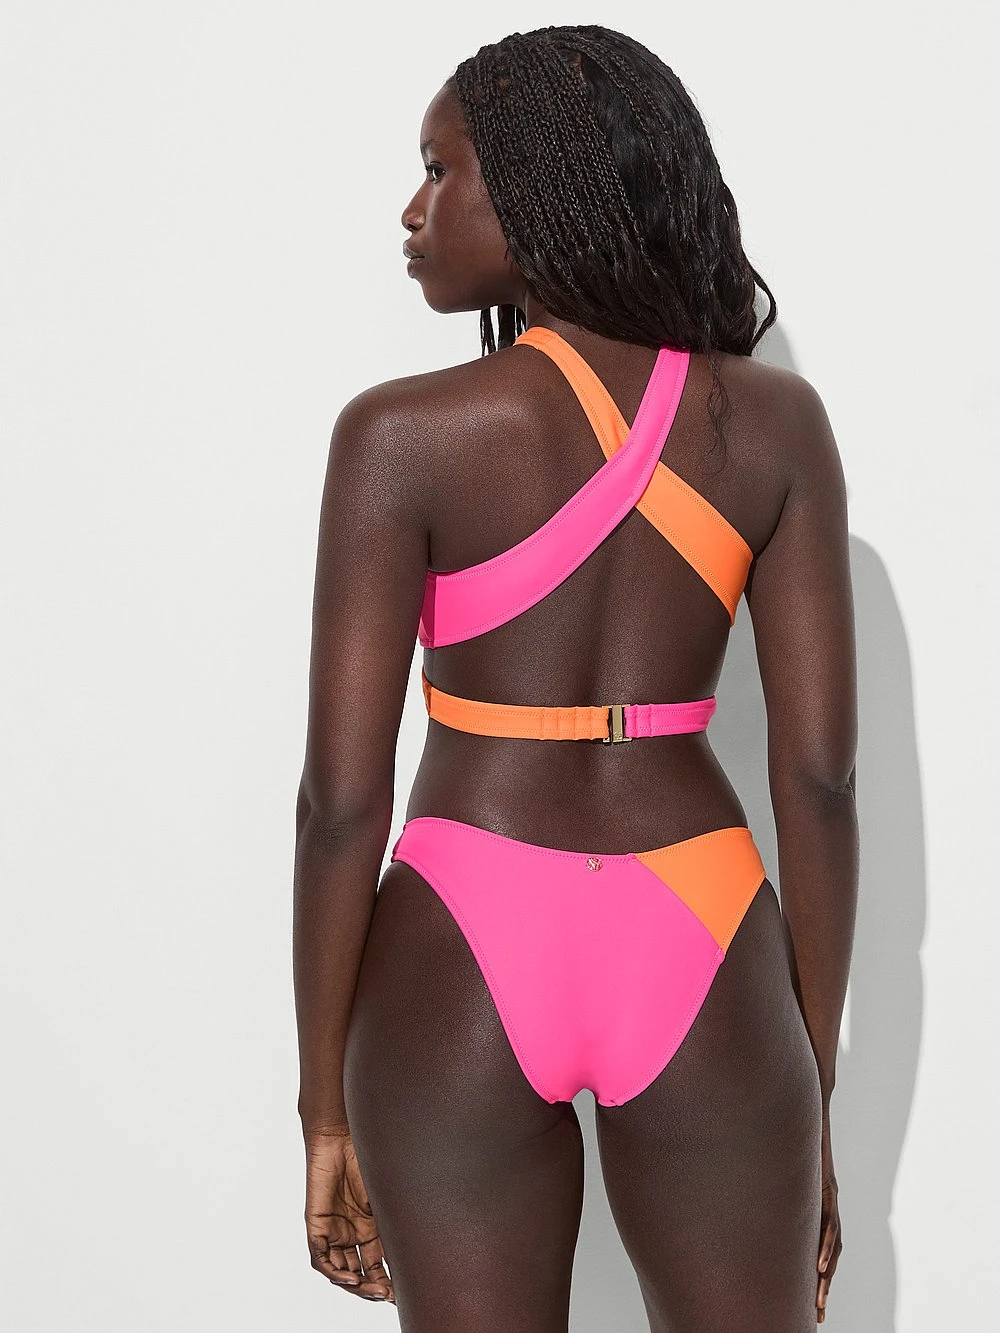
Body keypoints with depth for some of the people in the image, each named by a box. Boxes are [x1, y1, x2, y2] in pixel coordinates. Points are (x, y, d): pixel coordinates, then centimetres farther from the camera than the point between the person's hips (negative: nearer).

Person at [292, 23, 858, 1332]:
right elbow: (821, 772, -3)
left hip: (461, 968, -2)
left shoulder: (402, 435, -10)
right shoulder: (776, 420, -2)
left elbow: (343, 797, -11)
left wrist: (326, 1112, 1)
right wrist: (817, 1092, 6)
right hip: (702, 967, 2)